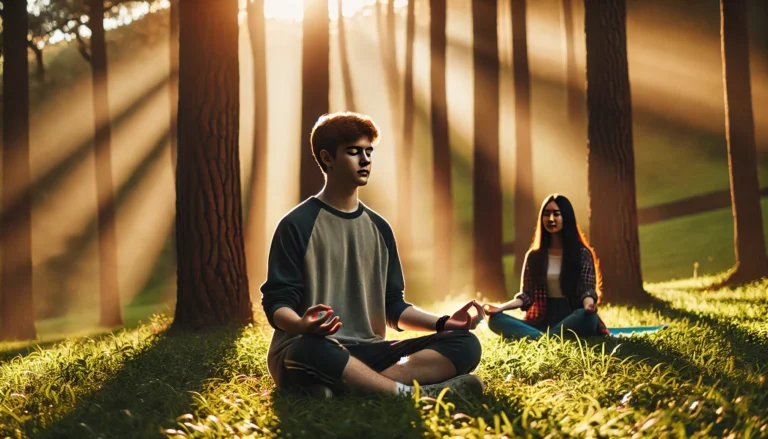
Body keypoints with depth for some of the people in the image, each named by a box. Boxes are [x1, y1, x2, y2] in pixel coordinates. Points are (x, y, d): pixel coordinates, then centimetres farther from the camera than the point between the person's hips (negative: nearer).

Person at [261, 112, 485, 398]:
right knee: (311, 352, -43)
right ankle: (413, 393, -26)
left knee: (465, 344, -14)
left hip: (366, 352, 6)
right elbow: (277, 303, -8)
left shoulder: (379, 228, 17)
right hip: (305, 350, -6)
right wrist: (302, 326, -31)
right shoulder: (297, 225, -2)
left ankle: (347, 387, -30)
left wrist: (443, 323, 0)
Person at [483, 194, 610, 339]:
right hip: (543, 320, 3)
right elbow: (527, 294, 8)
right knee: (495, 319, -23)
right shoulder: (534, 256, 12)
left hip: (572, 319, -3)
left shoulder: (582, 253, 4)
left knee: (587, 317, -39)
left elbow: (587, 289, -4)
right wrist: (501, 307, -11)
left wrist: (589, 303, -29)